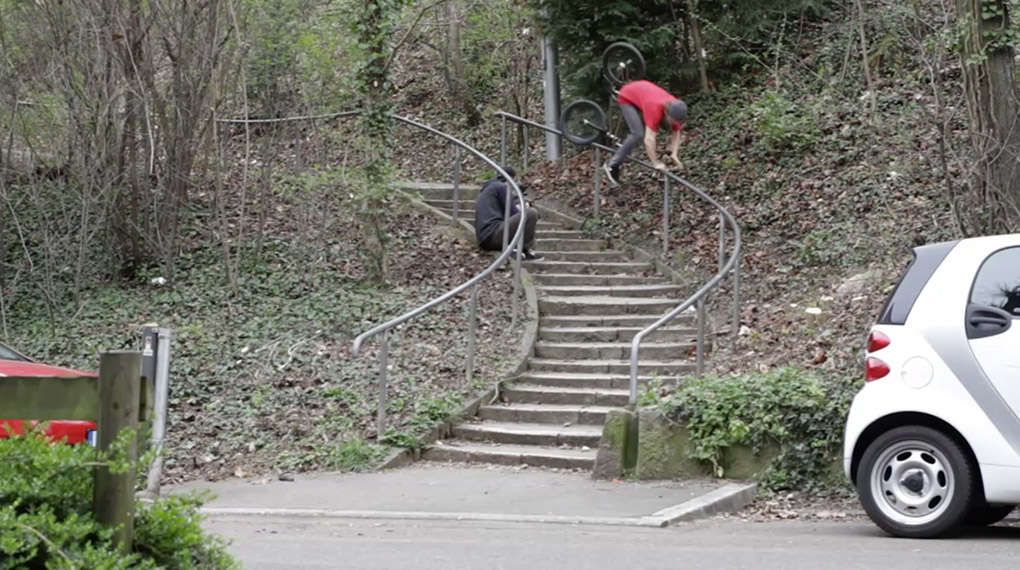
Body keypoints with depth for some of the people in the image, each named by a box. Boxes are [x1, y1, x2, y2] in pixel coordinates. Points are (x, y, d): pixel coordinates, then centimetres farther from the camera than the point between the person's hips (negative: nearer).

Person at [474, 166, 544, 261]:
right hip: (493, 235, -9)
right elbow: (512, 213, -2)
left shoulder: (487, 189, 30)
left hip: (484, 239, 9)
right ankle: (528, 251, -5)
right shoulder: (502, 186, 1)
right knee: (531, 213, -9)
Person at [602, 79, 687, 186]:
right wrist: (655, 163, -44)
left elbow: (676, 133, -9)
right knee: (638, 134, -20)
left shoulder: (675, 110, -23)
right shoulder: (655, 110, -44)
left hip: (642, 90, 7)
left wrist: (674, 154, -21)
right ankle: (612, 165, -12)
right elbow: (649, 139, -47)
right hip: (627, 97, -7)